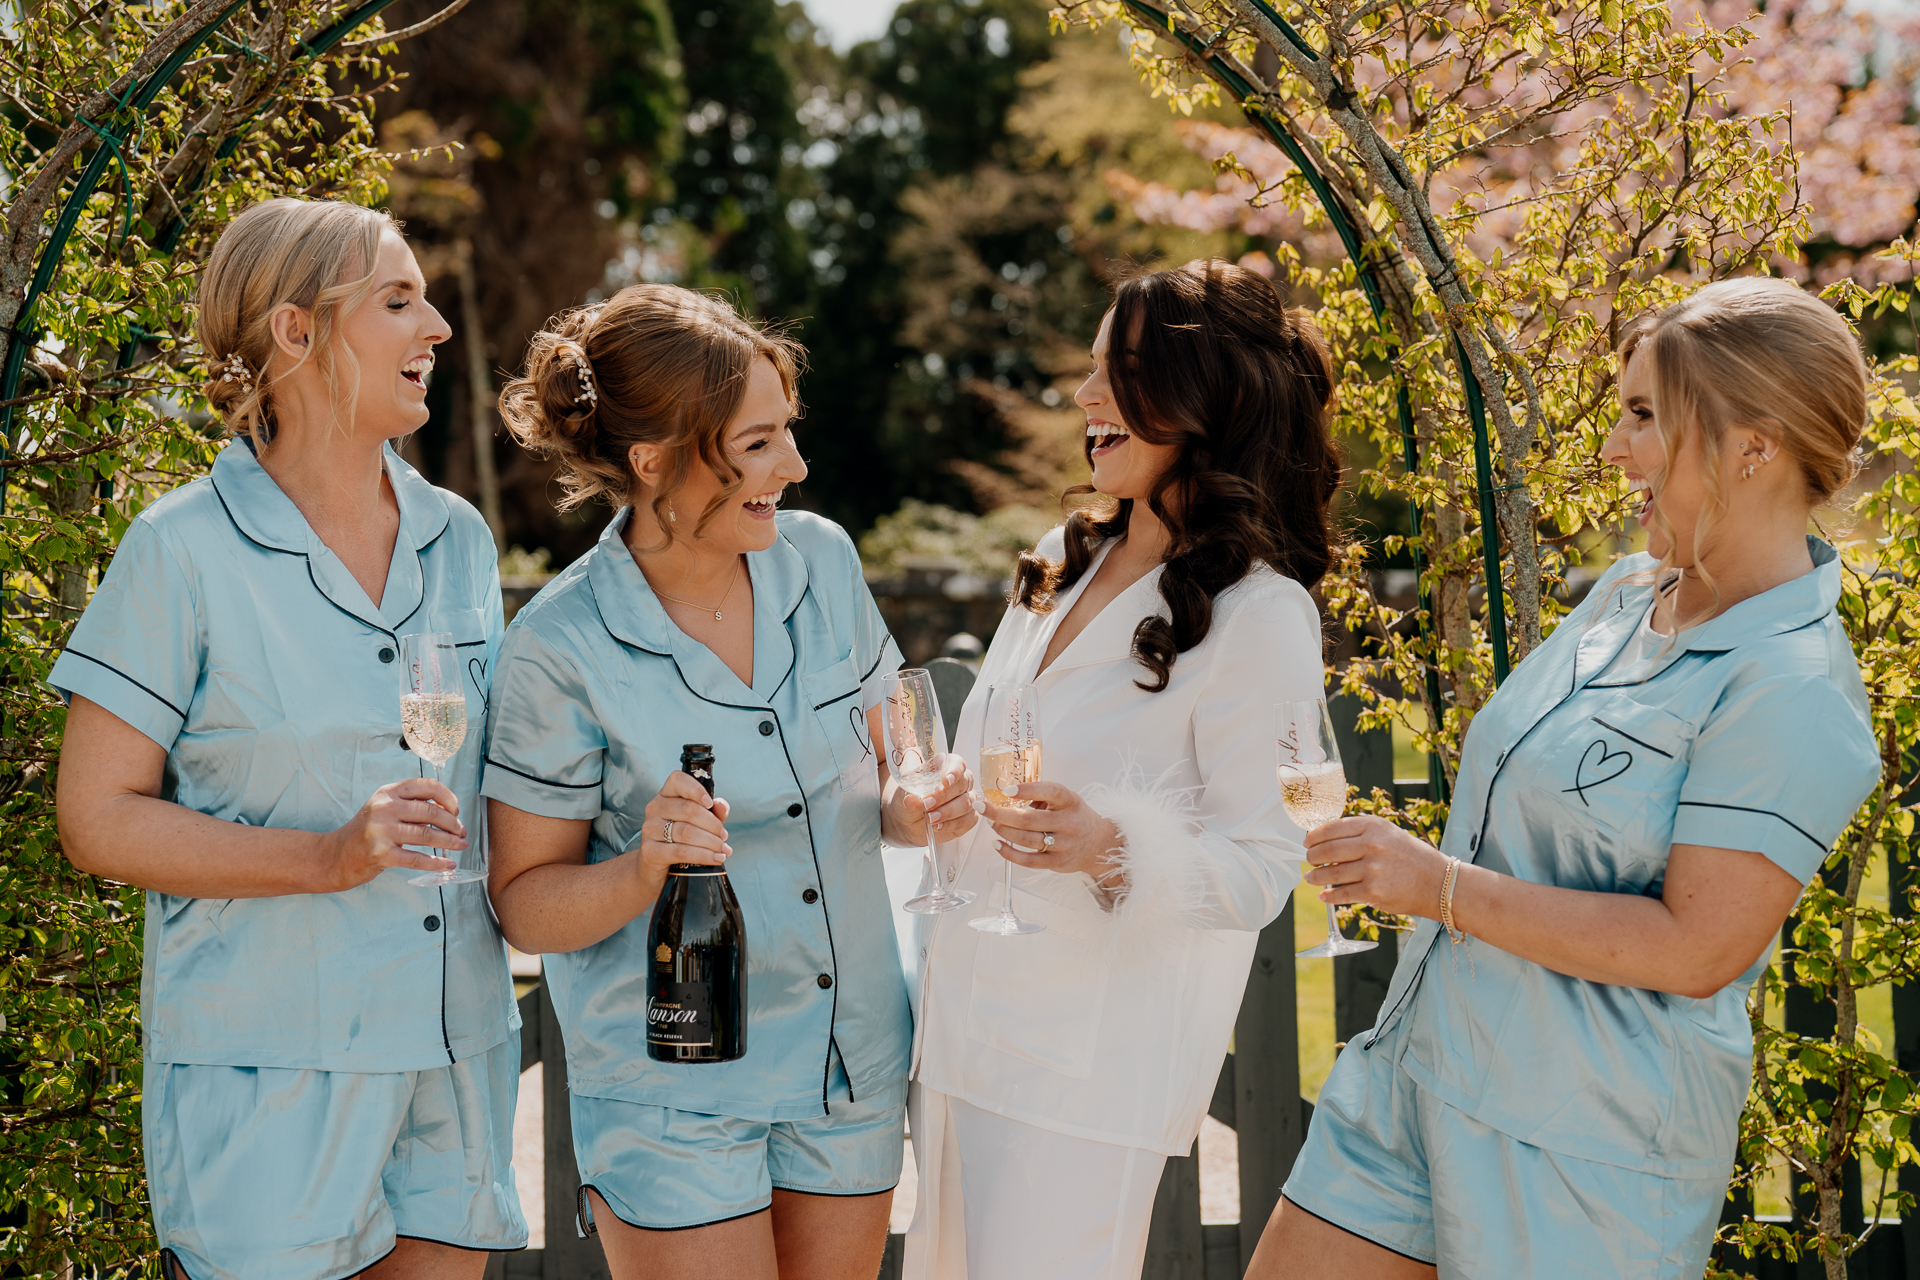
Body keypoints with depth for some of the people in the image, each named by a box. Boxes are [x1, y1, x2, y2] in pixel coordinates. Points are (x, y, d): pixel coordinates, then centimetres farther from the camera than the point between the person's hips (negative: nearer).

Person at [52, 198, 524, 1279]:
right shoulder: (184, 552, -8)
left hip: (454, 1050, 5)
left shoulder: (457, 538, 10)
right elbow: (100, 820, -9)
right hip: (264, 1062, -5)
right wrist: (329, 857, -19)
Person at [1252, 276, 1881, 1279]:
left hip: (1587, 1141, -8)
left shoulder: (1790, 691, -18)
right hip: (1417, 1068, 8)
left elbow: (1696, 949, -23)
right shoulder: (1627, 593, 9)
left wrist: (1443, 887, -20)